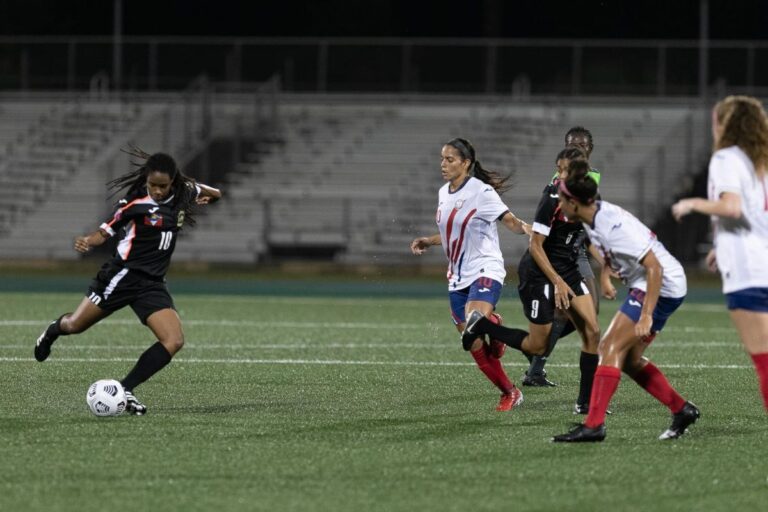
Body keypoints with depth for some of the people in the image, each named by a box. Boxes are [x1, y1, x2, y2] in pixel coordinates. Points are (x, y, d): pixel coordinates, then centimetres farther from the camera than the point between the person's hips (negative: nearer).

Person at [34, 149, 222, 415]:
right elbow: (106, 231, -8)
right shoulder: (135, 203, -11)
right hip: (122, 276, -4)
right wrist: (87, 242, -27)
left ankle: (125, 389, -11)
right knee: (75, 326, 8)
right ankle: (55, 328, 46)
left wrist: (206, 192, 2)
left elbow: (215, 194, 22)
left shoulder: (184, 195, 2)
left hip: (152, 285, 4)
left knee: (174, 341, -15)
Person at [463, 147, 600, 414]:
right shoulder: (553, 199, -22)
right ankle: (480, 325, 15)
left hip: (568, 270, 7)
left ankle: (586, 401, 3)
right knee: (537, 346, -2)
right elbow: (535, 246, -19)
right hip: (539, 272, -7)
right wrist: (558, 282, -20)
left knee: (592, 331, -3)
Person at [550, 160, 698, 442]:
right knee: (629, 359, 11)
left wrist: (646, 316, -31)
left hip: (662, 286, -10)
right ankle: (682, 410, 19)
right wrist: (604, 274, 15)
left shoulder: (614, 226, -26)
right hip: (643, 286, 10)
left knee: (610, 348, -15)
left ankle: (594, 424, -20)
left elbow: (654, 268, -28)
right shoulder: (594, 216, 2)